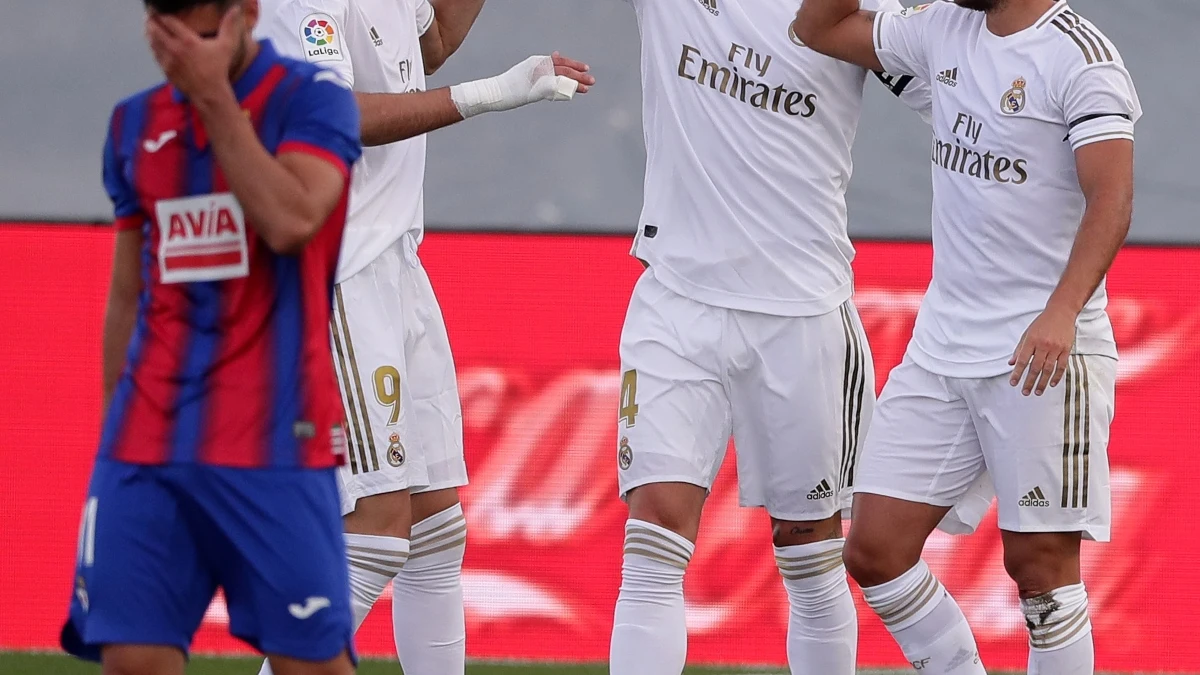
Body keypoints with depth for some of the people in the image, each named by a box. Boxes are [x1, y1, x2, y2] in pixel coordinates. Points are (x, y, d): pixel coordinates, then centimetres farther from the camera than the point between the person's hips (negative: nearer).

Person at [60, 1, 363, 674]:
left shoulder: (311, 99, -1)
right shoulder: (136, 124, 14)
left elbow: (289, 222, -20)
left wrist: (214, 95, -17)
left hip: (272, 441, -4)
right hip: (146, 443, 4)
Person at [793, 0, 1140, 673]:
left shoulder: (1081, 57, -13)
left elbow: (1112, 199, -23)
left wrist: (1062, 311, -36)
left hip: (1045, 353, -7)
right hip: (942, 349, 7)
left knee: (1040, 560, -4)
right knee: (876, 551, 3)